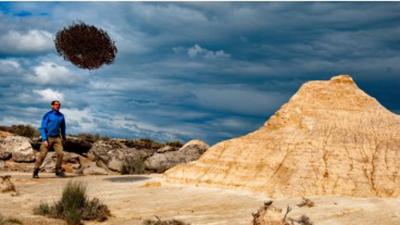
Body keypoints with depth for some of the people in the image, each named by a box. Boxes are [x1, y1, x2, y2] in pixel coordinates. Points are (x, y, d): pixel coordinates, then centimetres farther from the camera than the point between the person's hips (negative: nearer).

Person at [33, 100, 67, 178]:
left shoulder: (61, 116, 5)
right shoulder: (47, 115, -9)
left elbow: (62, 127, 19)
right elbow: (43, 128, -10)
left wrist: (64, 137, 27)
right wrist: (44, 140, -18)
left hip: (57, 138, 4)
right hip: (48, 137, -4)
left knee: (60, 153, -11)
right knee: (42, 155, -5)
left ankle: (58, 171, 1)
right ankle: (35, 172, 6)